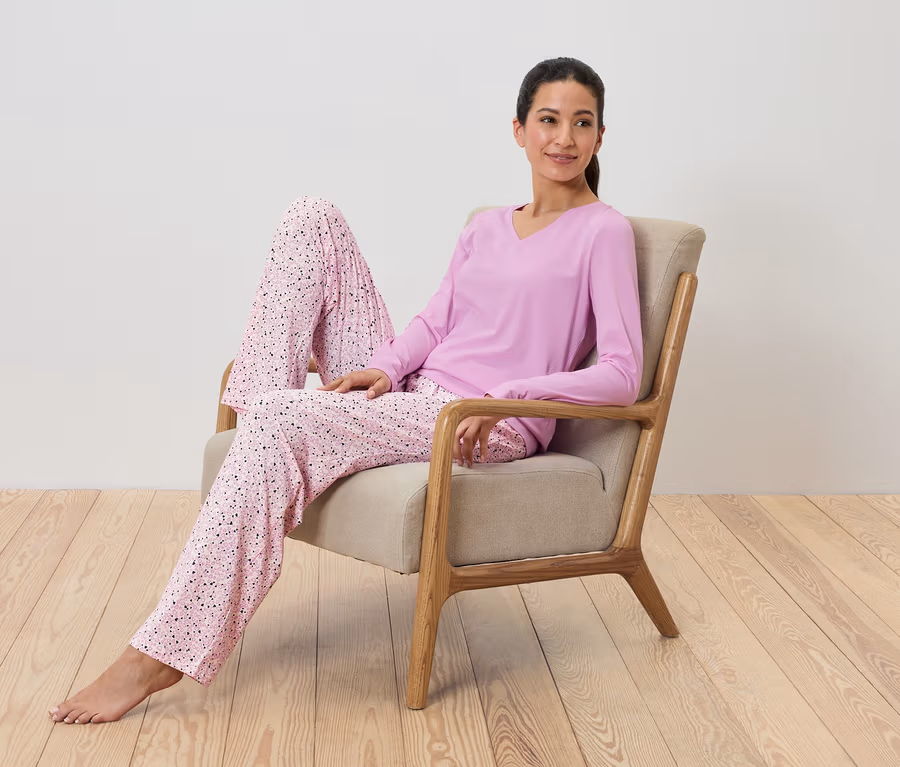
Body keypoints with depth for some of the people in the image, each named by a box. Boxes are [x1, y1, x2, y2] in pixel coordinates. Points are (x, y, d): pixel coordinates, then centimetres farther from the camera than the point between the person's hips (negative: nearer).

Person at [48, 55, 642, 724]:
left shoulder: (604, 231, -1)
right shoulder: (486, 227, 20)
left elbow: (622, 373, -10)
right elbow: (433, 324, 15)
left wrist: (511, 396, -22)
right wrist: (385, 367, -6)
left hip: (493, 427, -7)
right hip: (411, 397, 7)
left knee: (281, 422, -30)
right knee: (314, 218, -2)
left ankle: (164, 655, -26)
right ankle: (259, 407, -11)